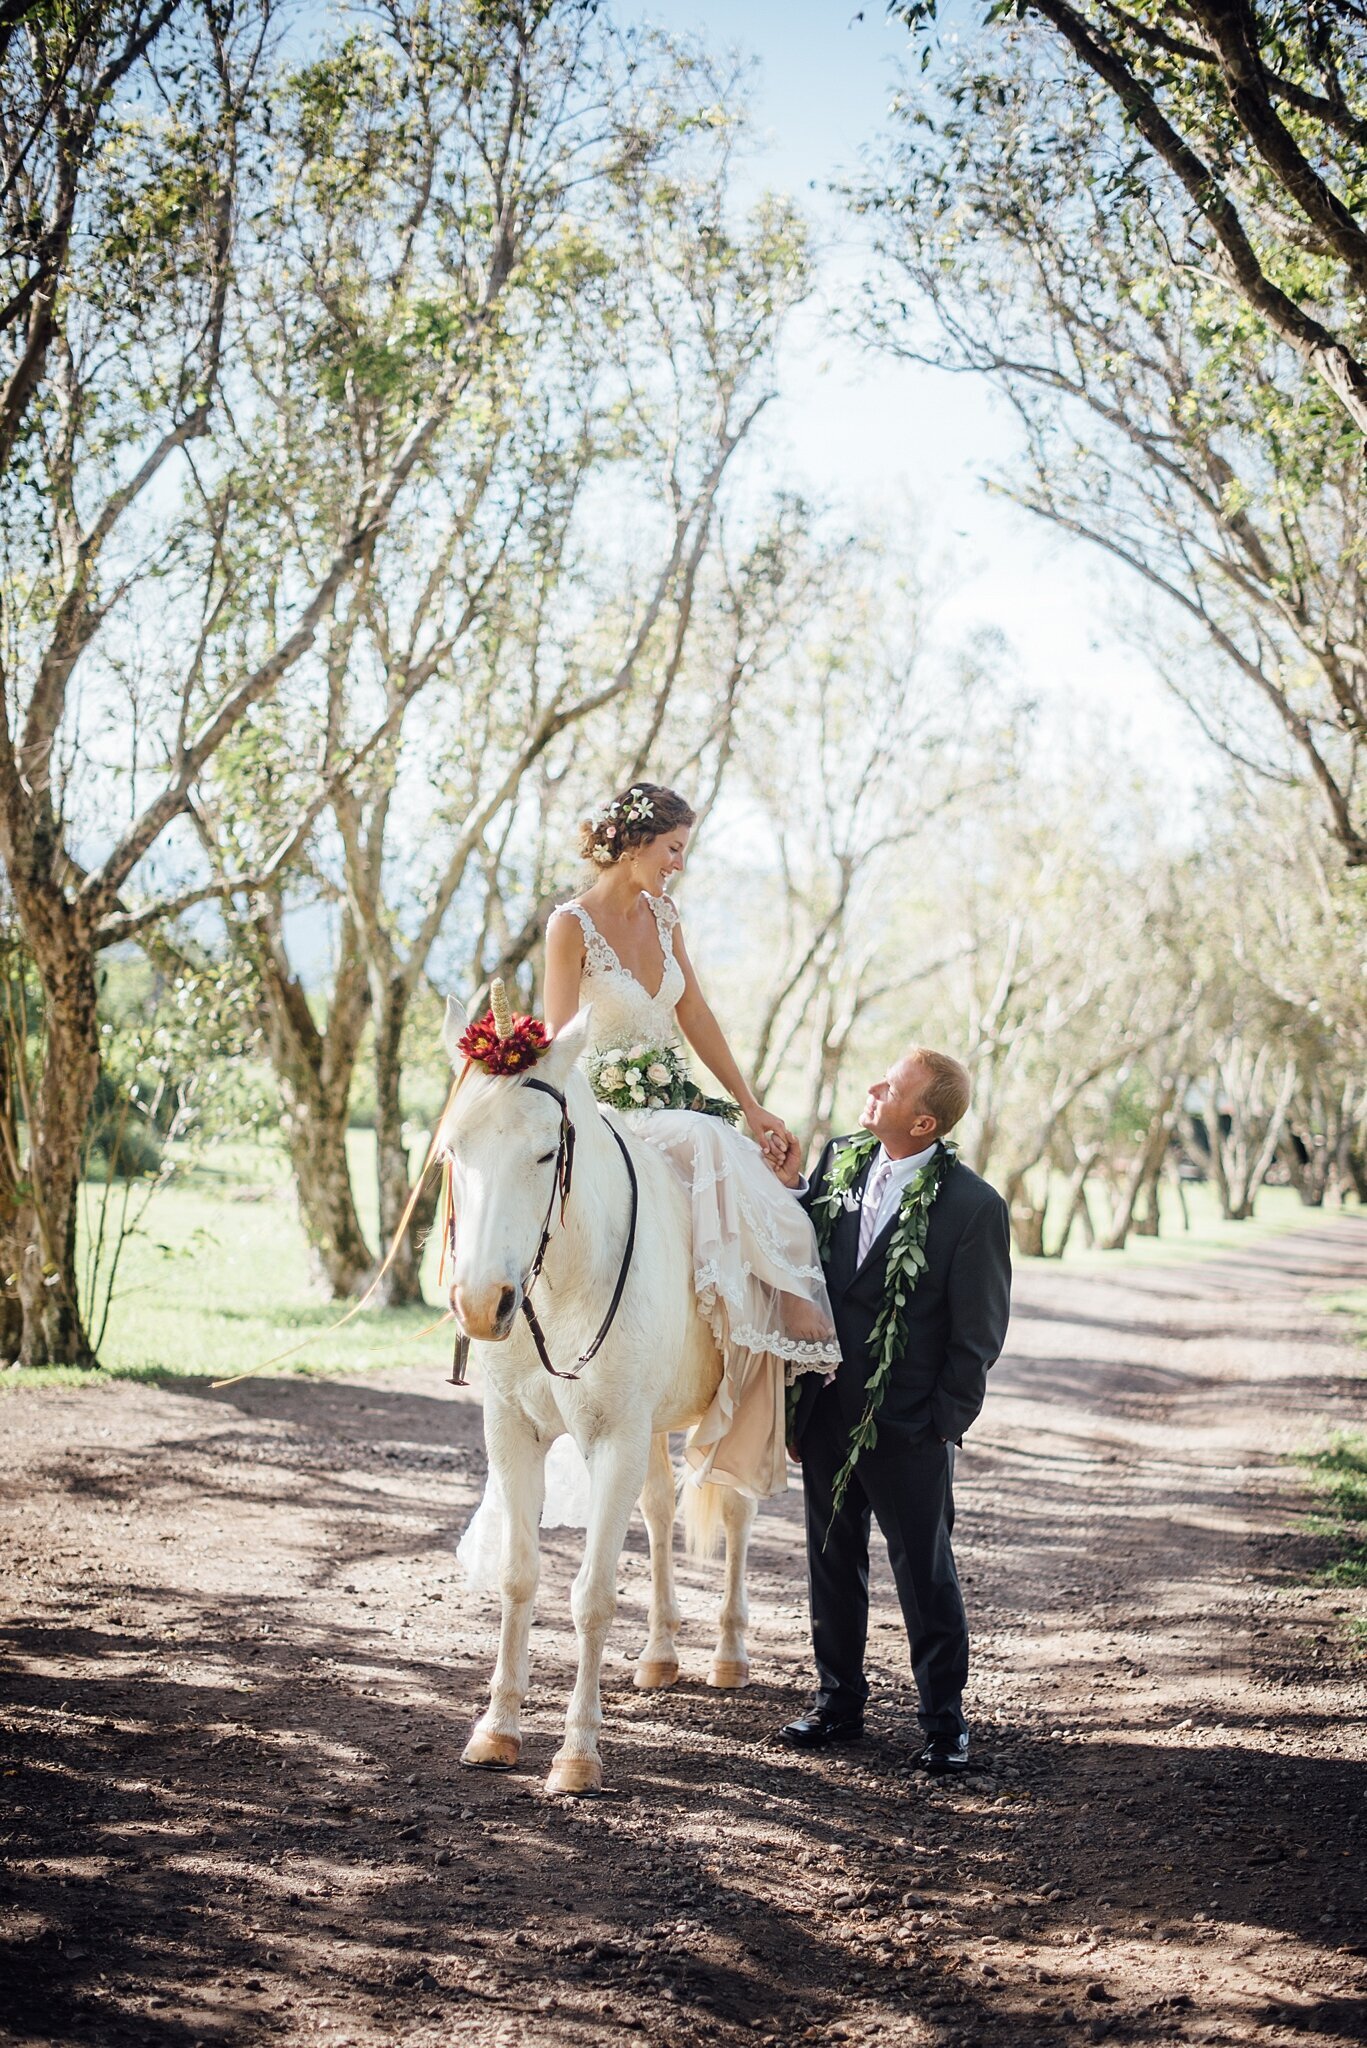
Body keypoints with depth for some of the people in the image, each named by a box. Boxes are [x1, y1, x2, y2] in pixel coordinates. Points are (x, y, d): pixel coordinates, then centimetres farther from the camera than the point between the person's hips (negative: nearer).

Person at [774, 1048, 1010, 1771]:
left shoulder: (972, 1204, -13)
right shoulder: (836, 1162, 2)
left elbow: (979, 1332, -9)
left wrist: (943, 1421, -10)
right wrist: (787, 1190, -5)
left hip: (908, 1423, -5)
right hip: (827, 1407, 5)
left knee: (924, 1569, 6)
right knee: (832, 1558, 16)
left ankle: (943, 1720, 20)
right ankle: (839, 1699, 31)